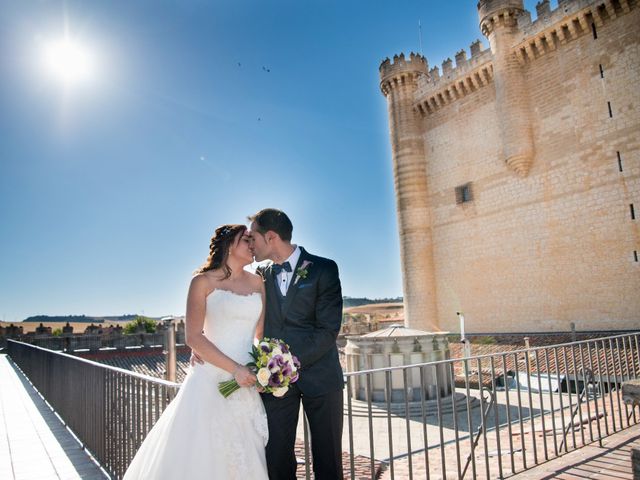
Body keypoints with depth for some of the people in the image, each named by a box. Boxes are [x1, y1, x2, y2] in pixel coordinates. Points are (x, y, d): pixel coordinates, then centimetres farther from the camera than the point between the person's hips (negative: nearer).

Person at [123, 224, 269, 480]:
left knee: (243, 459, 8)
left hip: (247, 383, 4)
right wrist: (235, 368, -14)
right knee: (200, 455, 1)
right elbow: (194, 337, -9)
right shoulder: (204, 282, -2)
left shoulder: (257, 283, 10)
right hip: (211, 380, -4)